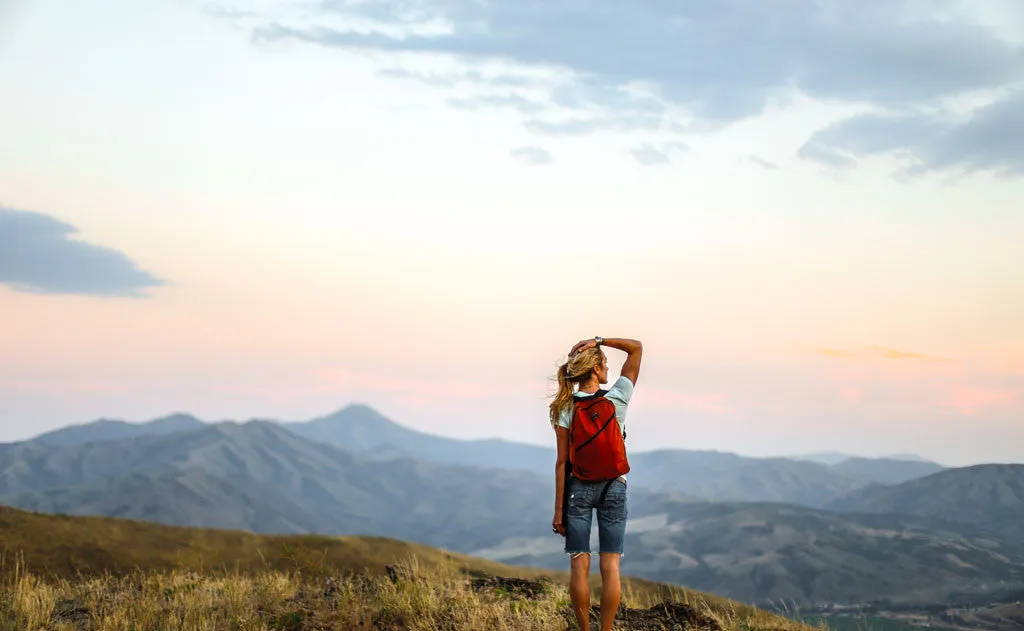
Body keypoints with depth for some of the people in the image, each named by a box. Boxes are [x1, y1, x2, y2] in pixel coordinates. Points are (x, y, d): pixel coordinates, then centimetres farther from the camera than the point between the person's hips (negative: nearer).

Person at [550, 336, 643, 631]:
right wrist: (599, 341, -8)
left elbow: (562, 461, -8)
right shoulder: (618, 399, -9)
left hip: (578, 488, 0)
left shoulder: (565, 408, -8)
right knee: (610, 565, 3)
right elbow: (636, 347, 1)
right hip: (613, 488, 0)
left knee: (579, 564, 4)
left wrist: (559, 508, -4)